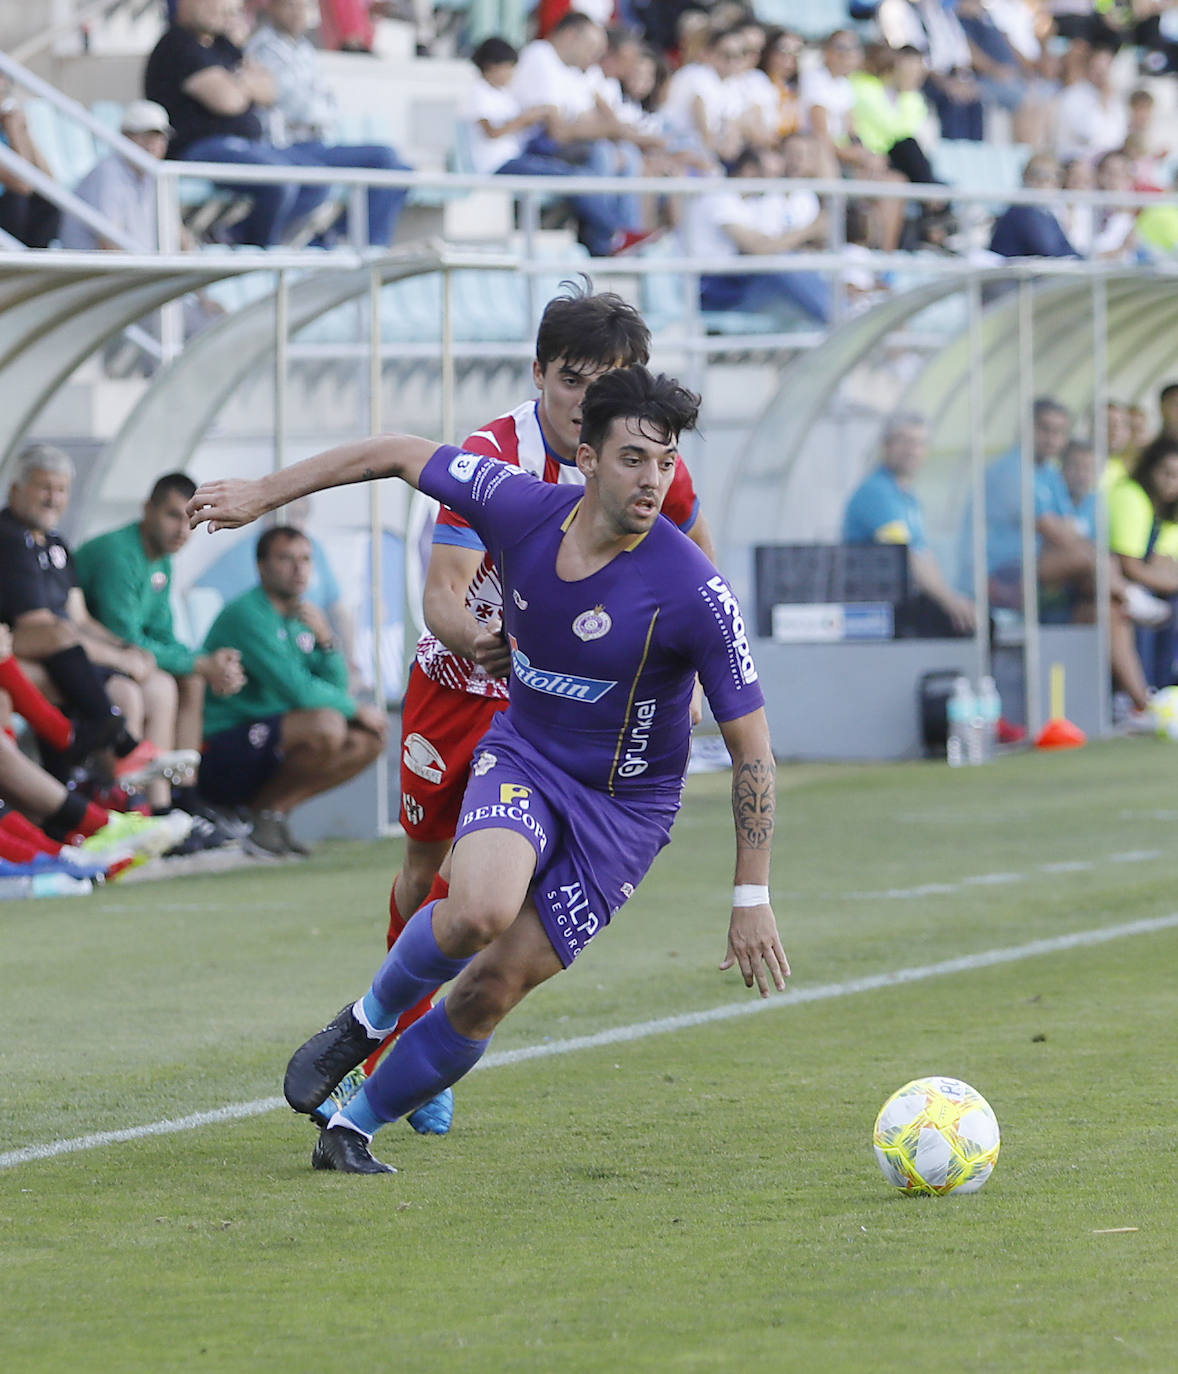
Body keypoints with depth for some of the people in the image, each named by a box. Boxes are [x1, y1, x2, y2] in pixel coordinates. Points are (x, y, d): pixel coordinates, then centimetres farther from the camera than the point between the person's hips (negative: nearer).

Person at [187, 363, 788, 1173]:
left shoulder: (693, 592, -24)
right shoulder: (520, 507, -15)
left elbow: (751, 746, -15)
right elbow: (401, 455, 3)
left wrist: (753, 899, -15)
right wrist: (264, 494, 8)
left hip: (624, 808, -2)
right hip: (523, 758, 2)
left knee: (493, 990, -6)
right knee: (480, 908, -30)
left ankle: (355, 1127, 17)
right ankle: (368, 1021, 1)